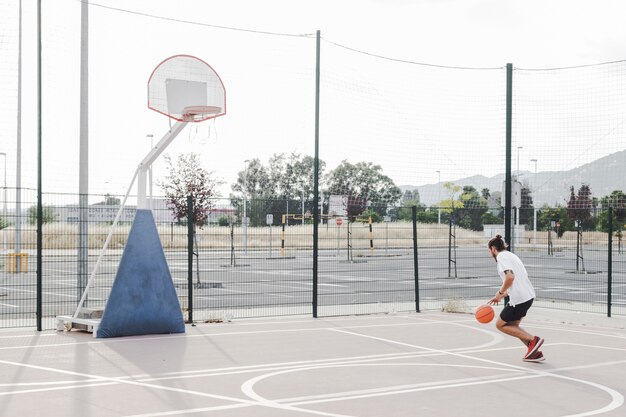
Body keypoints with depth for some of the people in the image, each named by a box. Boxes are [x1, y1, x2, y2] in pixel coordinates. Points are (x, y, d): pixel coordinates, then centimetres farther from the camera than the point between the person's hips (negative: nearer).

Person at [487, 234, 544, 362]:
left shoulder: (501, 256, -8)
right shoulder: (511, 255, 21)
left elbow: (510, 276, -24)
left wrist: (500, 292, -12)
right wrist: (501, 296, 25)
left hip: (519, 298, -9)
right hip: (528, 295, 9)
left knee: (500, 325, 5)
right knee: (512, 326, 20)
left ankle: (533, 340, -6)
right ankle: (535, 352, 13)